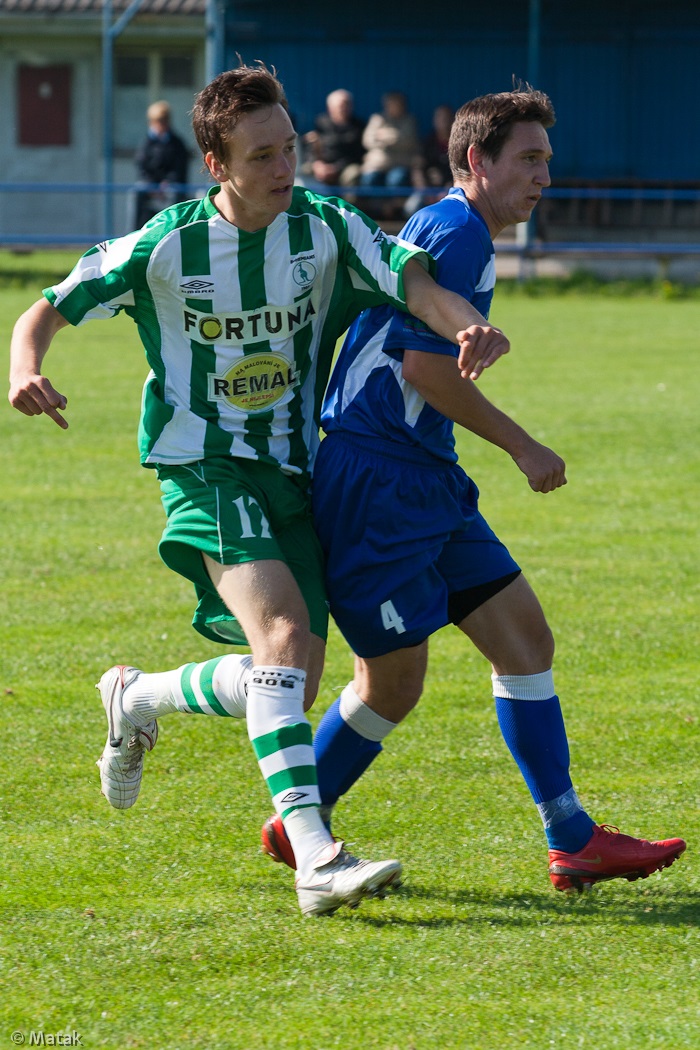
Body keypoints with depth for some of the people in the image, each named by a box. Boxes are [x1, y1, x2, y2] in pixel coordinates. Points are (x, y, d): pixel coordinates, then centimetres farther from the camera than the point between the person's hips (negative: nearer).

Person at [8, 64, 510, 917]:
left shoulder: (325, 227, -2)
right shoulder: (165, 247, -7)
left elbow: (412, 280, -16)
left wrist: (466, 325, -38)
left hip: (293, 472, 5)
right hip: (206, 468, -5)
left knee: (291, 683, 2)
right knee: (282, 634, -27)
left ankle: (137, 700, 33)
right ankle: (315, 861, -37)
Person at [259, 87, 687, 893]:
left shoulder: (438, 229, 18)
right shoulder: (458, 233, -14)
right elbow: (427, 367, -21)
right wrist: (523, 448, -14)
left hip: (428, 488, 10)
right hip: (376, 485, -10)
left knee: (524, 638, 6)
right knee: (392, 684, -2)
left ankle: (572, 842, 7)